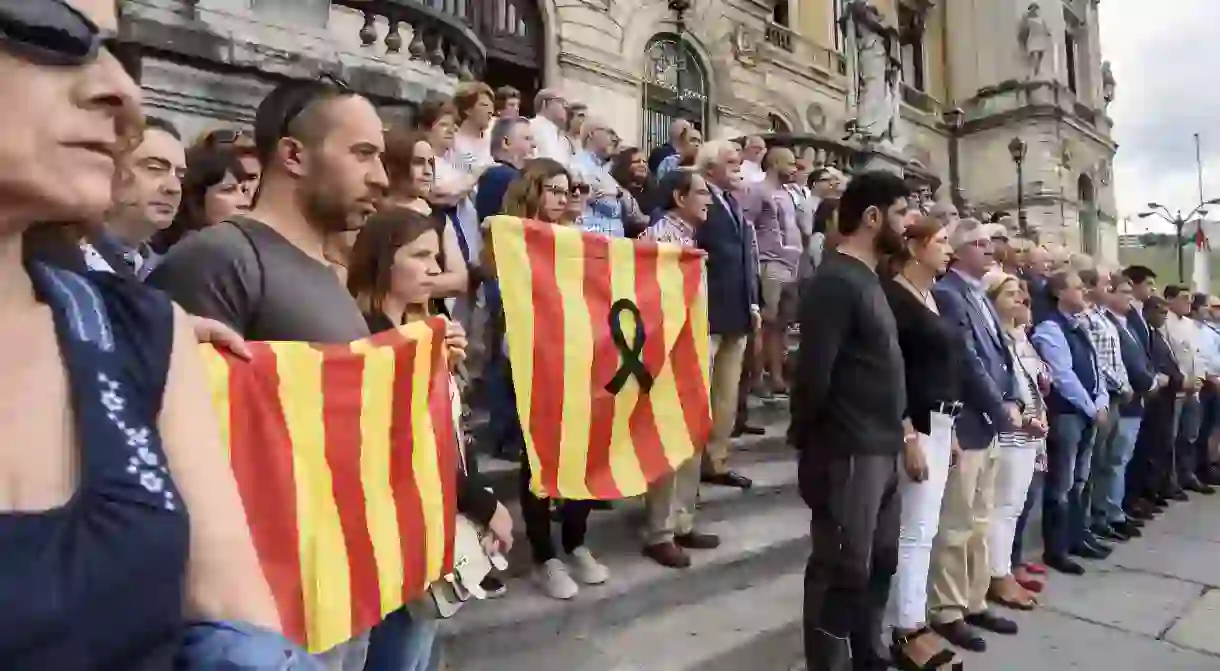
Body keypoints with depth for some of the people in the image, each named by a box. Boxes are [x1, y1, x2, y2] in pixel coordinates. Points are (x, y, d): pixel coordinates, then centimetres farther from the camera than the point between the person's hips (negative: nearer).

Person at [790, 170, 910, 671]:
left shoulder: (868, 279, 15)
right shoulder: (835, 282, -16)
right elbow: (813, 374, -20)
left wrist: (898, 423, 13)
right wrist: (807, 439, -9)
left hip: (880, 449, 10)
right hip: (848, 452, -10)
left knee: (879, 562, 19)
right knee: (842, 570, 2)